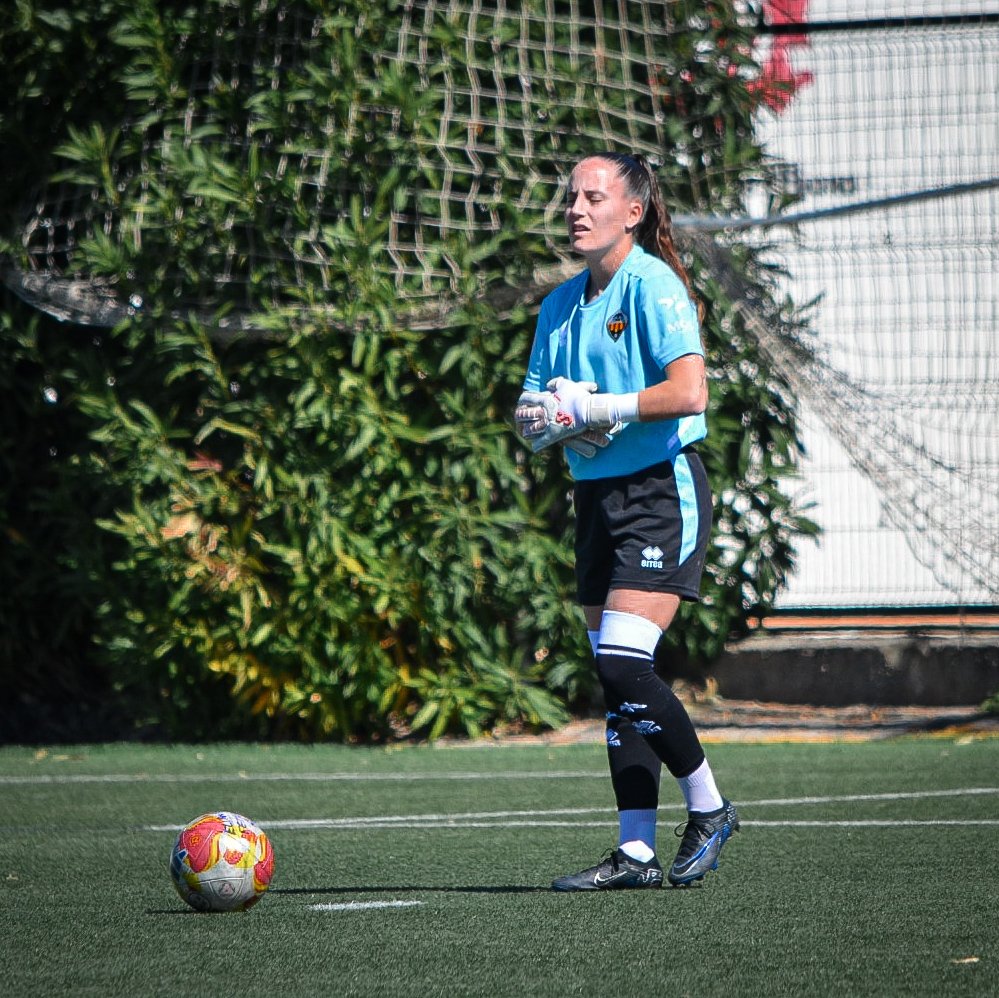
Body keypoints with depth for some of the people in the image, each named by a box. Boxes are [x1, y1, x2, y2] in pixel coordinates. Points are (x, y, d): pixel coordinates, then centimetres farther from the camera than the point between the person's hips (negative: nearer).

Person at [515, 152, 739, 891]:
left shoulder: (652, 285, -10)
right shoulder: (562, 303, 14)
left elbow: (689, 391, -21)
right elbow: (532, 414, 17)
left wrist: (596, 407, -18)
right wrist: (549, 422, -6)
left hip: (662, 494, -8)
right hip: (597, 496, 8)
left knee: (622, 665, -17)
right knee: (614, 678, 4)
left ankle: (709, 809, 1)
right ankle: (637, 850, 6)